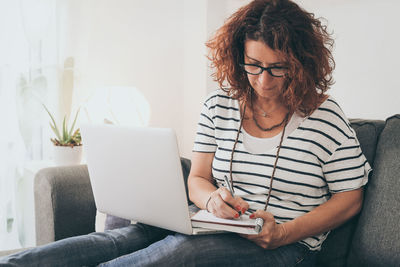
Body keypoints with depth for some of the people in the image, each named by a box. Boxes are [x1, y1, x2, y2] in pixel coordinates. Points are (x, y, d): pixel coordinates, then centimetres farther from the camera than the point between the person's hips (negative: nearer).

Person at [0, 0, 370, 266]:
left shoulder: (324, 115, -3)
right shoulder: (219, 104, 7)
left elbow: (349, 198, 1)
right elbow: (197, 179, 11)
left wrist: (285, 233, -13)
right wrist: (213, 199, -15)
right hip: (217, 230, 5)